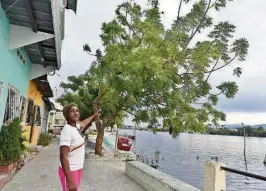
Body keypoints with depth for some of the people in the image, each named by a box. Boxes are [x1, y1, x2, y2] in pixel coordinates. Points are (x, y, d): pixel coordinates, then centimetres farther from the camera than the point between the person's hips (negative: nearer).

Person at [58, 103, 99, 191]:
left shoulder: (76, 127, 2)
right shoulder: (67, 130, -22)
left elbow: (84, 123, 27)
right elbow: (63, 157, -26)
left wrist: (94, 115, 43)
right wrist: (70, 182, -29)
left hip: (78, 169, 8)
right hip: (70, 170, -8)